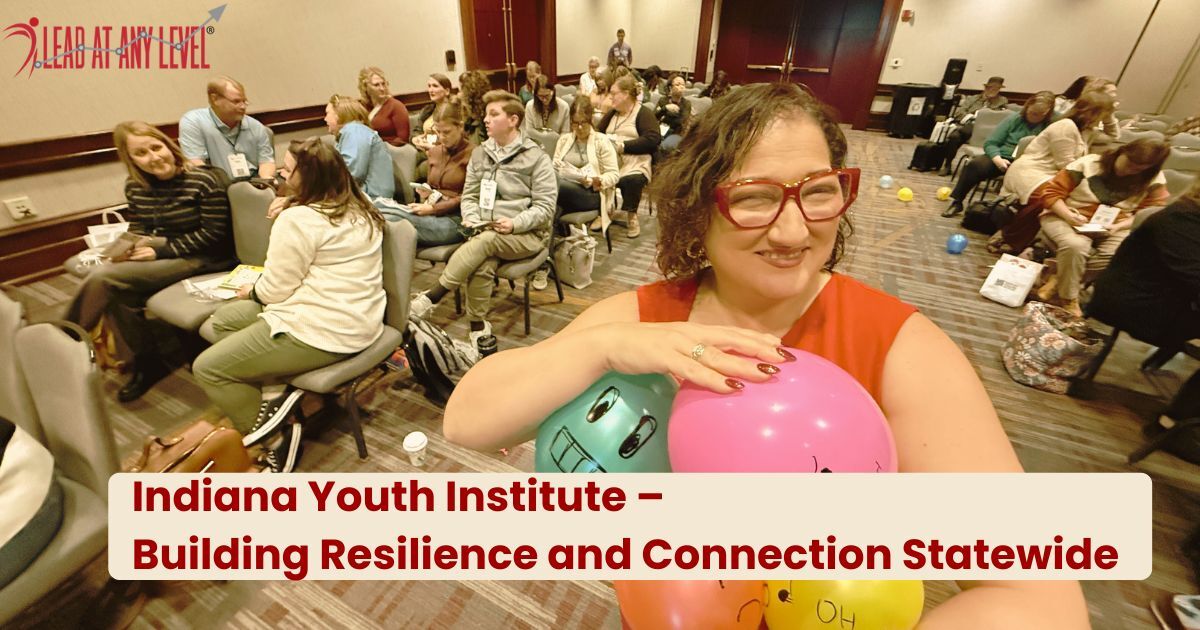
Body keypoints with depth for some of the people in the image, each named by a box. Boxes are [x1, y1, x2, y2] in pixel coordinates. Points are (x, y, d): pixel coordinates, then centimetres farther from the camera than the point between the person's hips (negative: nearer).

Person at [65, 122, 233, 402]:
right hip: (162, 253, 6)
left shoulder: (204, 180, -13)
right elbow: (137, 229, 16)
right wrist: (128, 248, -7)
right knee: (118, 293, -21)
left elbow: (214, 234, -15)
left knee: (104, 278, -20)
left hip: (202, 259, -6)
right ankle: (148, 363, -2)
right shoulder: (135, 186, 7)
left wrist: (162, 248, -17)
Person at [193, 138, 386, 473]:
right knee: (225, 318, 20)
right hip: (353, 320, 10)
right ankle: (275, 396, 7)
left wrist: (251, 291, 10)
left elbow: (276, 289, -12)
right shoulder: (357, 209, 8)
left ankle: (273, 434, 6)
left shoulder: (299, 219, -18)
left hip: (323, 332, -10)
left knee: (207, 368, 5)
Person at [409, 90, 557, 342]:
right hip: (485, 231, 3)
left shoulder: (536, 158, 1)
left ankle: (430, 298, -31)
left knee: (486, 241, -35)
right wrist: (471, 218, -3)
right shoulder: (480, 154, 17)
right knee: (482, 267, -32)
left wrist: (515, 223, -19)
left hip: (526, 234, -3)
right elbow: (469, 196, 19)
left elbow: (545, 207, -5)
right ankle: (478, 329, -21)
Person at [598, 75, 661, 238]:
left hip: (634, 162, -5)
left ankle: (631, 215, -9)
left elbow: (653, 139, -13)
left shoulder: (644, 113, 2)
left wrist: (623, 146, -16)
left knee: (631, 180, -37)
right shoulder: (612, 113, 24)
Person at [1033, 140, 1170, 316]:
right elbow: (1050, 193, -8)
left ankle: (1058, 280, -16)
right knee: (1075, 246, -36)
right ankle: (1068, 300, -16)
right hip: (1066, 219, -2)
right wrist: (1067, 214, -24)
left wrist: (1119, 226, -19)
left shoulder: (1154, 180, 2)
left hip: (1114, 228, 3)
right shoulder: (1087, 163, -5)